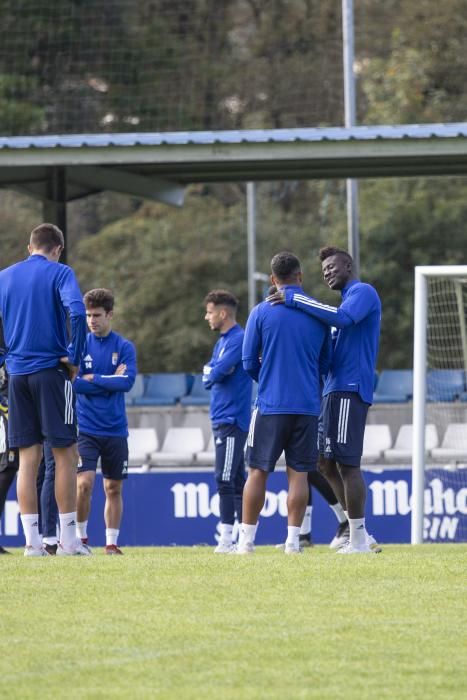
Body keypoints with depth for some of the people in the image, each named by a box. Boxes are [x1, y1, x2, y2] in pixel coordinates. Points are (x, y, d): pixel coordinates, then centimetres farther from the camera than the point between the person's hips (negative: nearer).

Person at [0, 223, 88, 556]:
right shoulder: (59, 273, -3)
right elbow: (77, 313, -19)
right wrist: (74, 358, -9)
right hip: (51, 371, -4)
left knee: (28, 458, 4)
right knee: (65, 454, 1)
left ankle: (32, 541, 0)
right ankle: (68, 539, -1)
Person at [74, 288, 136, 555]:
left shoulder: (125, 347, 3)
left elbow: (127, 382, -11)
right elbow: (73, 383, -9)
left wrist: (93, 379, -10)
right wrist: (110, 381, -9)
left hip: (116, 430, 2)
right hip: (86, 429, -1)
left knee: (114, 488, 5)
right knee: (84, 483, -13)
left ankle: (112, 542, 12)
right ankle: (81, 537, 1)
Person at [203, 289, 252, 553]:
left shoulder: (238, 339, -12)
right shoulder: (222, 341, 19)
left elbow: (217, 372, -20)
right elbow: (208, 377, 14)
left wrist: (213, 373, 0)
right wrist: (214, 373, -6)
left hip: (232, 420, -10)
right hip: (222, 420, 10)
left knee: (226, 480, -13)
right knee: (237, 481, 10)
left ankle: (227, 538, -14)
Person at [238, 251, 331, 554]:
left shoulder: (261, 312, -3)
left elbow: (249, 362, 0)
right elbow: (325, 363, 12)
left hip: (271, 404, -2)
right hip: (307, 405, 2)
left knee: (258, 472, 5)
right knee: (299, 473, 4)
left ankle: (247, 538, 5)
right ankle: (293, 539, 1)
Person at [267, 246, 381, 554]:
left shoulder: (363, 292, -5)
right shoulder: (350, 298, 26)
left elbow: (342, 318, -25)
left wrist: (296, 299, -22)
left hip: (349, 389, -10)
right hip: (336, 390, 10)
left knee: (346, 463, -10)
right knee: (327, 462, 10)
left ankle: (359, 539, -7)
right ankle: (360, 536, 12)